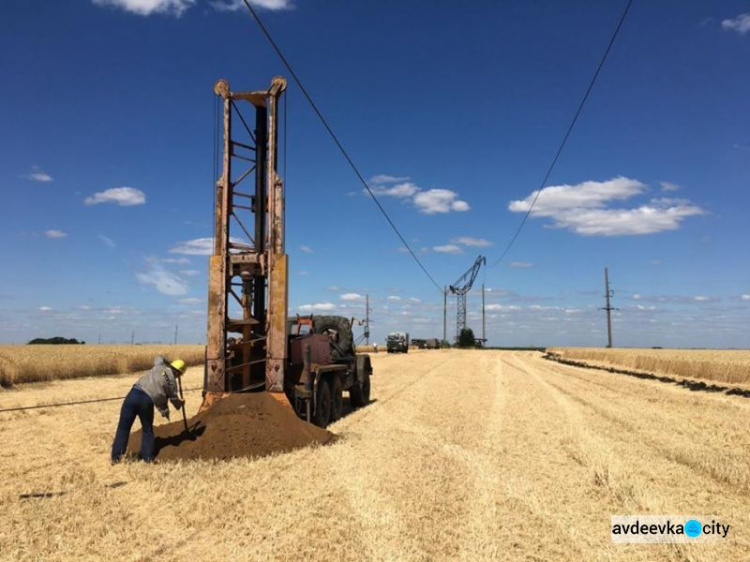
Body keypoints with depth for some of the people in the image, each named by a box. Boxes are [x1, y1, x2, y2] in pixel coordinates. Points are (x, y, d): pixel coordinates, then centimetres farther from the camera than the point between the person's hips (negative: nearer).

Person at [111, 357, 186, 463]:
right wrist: (180, 404, 45)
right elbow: (174, 399, 25)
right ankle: (148, 458, 17)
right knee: (147, 430, 18)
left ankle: (116, 457, 9)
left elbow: (159, 357, 45)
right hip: (147, 400, -2)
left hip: (134, 394, 2)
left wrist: (169, 362, 55)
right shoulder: (172, 382, 12)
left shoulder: (159, 366, 19)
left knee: (123, 427, 9)